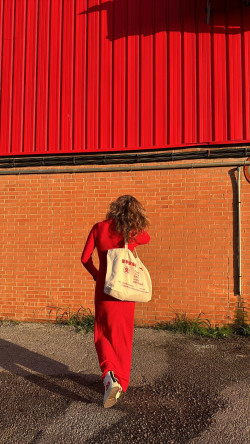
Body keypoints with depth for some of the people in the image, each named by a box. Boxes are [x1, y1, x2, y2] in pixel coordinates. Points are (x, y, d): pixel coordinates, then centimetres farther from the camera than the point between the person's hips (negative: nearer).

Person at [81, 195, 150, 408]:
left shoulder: (99, 228, -6)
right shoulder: (134, 233, -7)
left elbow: (85, 258, -2)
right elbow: (147, 238, 18)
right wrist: (133, 222, 10)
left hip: (104, 289, 0)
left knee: (103, 334, 17)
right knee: (123, 337, 17)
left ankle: (109, 374, -4)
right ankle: (121, 381, 28)